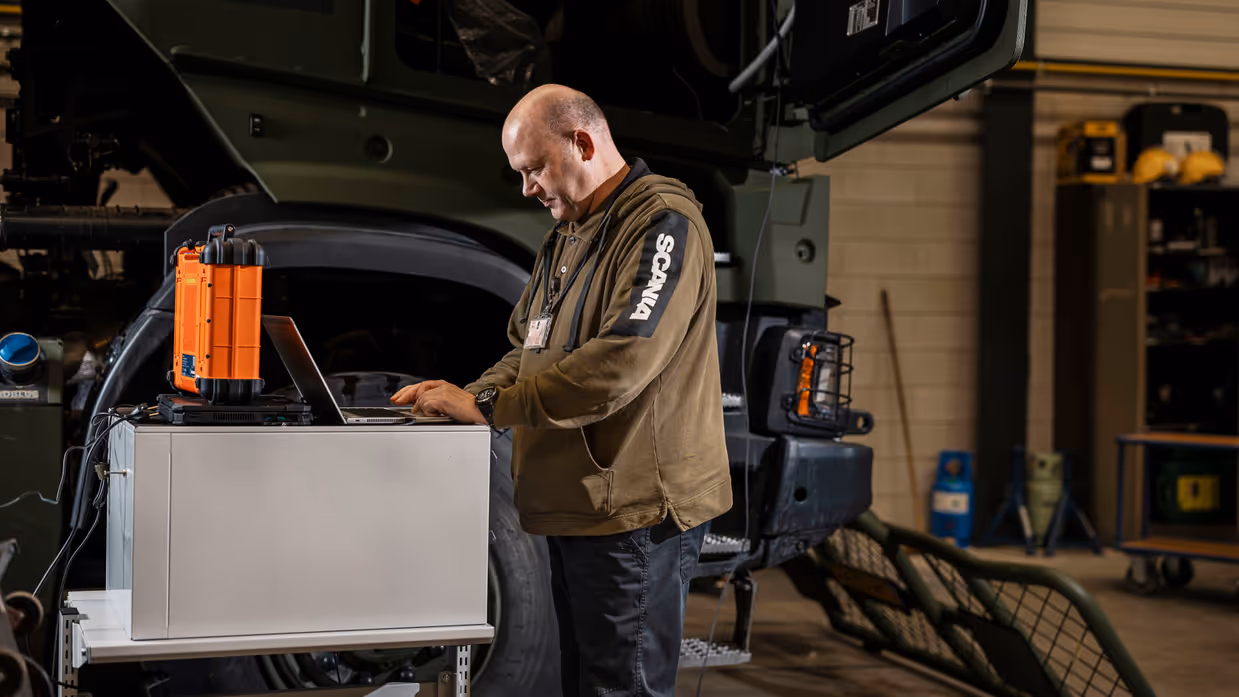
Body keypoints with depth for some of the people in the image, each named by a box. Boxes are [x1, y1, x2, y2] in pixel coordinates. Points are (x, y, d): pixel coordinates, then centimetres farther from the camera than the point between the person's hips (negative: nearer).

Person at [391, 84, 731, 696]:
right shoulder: (566, 237, 18)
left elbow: (621, 361, -25)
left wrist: (488, 406, -21)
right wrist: (465, 396, 2)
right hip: (575, 505, 10)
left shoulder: (663, 224, -14)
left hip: (636, 508, -9)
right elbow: (529, 349, 23)